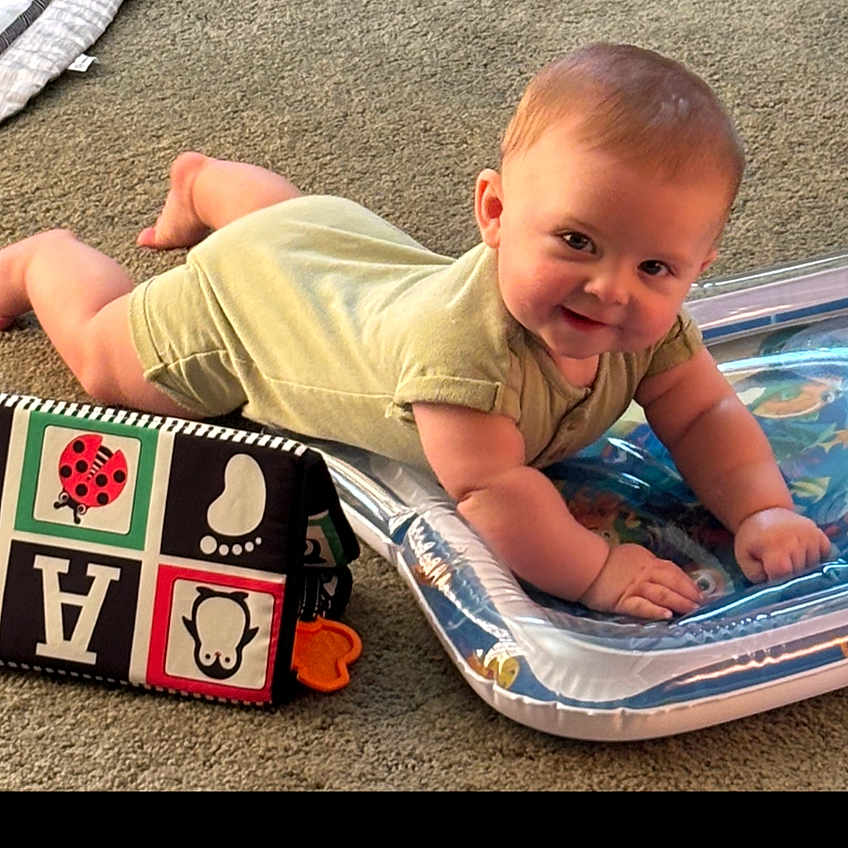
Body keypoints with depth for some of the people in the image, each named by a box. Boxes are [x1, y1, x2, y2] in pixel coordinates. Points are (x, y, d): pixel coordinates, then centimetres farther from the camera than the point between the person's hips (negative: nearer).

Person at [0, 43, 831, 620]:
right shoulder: (463, 338, -52)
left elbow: (706, 415, -20)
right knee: (103, 355, 19)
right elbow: (489, 489, -50)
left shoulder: (650, 326, -31)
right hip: (244, 299, -6)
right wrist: (596, 571, -51)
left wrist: (763, 510, -35)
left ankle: (204, 183, 67)